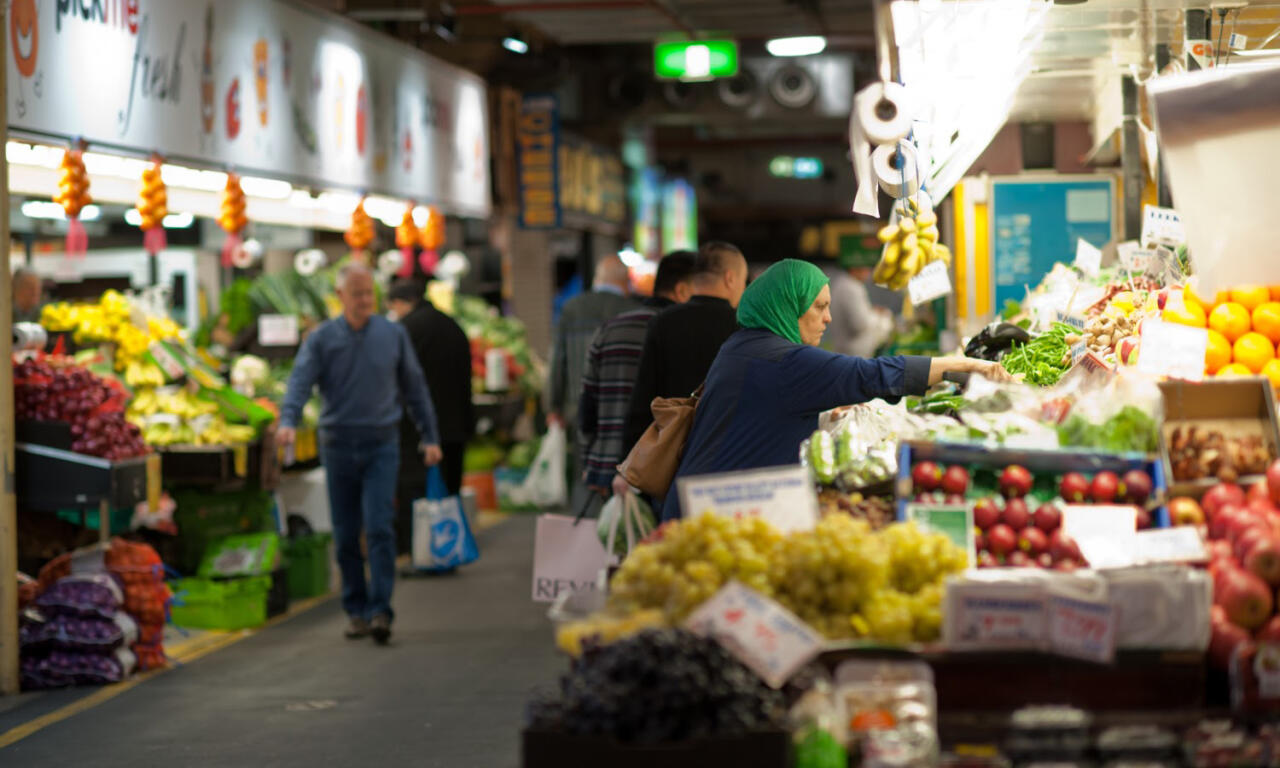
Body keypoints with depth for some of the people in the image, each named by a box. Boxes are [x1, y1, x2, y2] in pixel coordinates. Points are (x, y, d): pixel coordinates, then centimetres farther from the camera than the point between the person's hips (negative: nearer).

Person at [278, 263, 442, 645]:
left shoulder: (393, 335, 5)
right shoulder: (321, 339, 1)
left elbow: (414, 388, 12)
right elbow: (300, 381, -11)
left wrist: (430, 437, 10)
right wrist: (288, 421, -29)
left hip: (381, 445, -1)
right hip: (337, 444, 1)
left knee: (379, 528, -12)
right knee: (346, 535, 6)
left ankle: (380, 610, -13)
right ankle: (356, 610, 17)